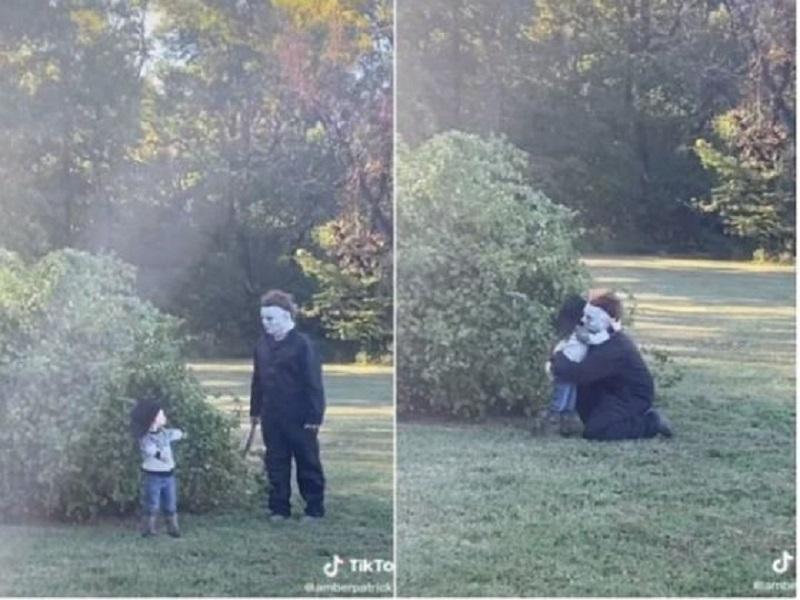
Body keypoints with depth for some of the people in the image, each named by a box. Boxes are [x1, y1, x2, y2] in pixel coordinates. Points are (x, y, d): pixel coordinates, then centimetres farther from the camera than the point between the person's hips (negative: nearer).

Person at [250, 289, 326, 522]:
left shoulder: (301, 344, -13)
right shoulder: (263, 344, 6)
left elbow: (314, 383, -13)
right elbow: (258, 380, 14)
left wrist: (314, 416, -15)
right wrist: (255, 410, 13)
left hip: (299, 418, -6)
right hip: (272, 417, 6)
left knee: (308, 464, 4)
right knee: (276, 465, 10)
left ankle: (315, 508, 13)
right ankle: (279, 508, 18)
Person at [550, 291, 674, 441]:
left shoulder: (613, 350, -32)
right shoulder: (608, 338, -2)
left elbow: (578, 373, -35)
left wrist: (557, 358, -18)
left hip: (633, 399, -9)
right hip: (614, 391, 9)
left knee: (593, 431, -20)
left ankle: (650, 423, -6)